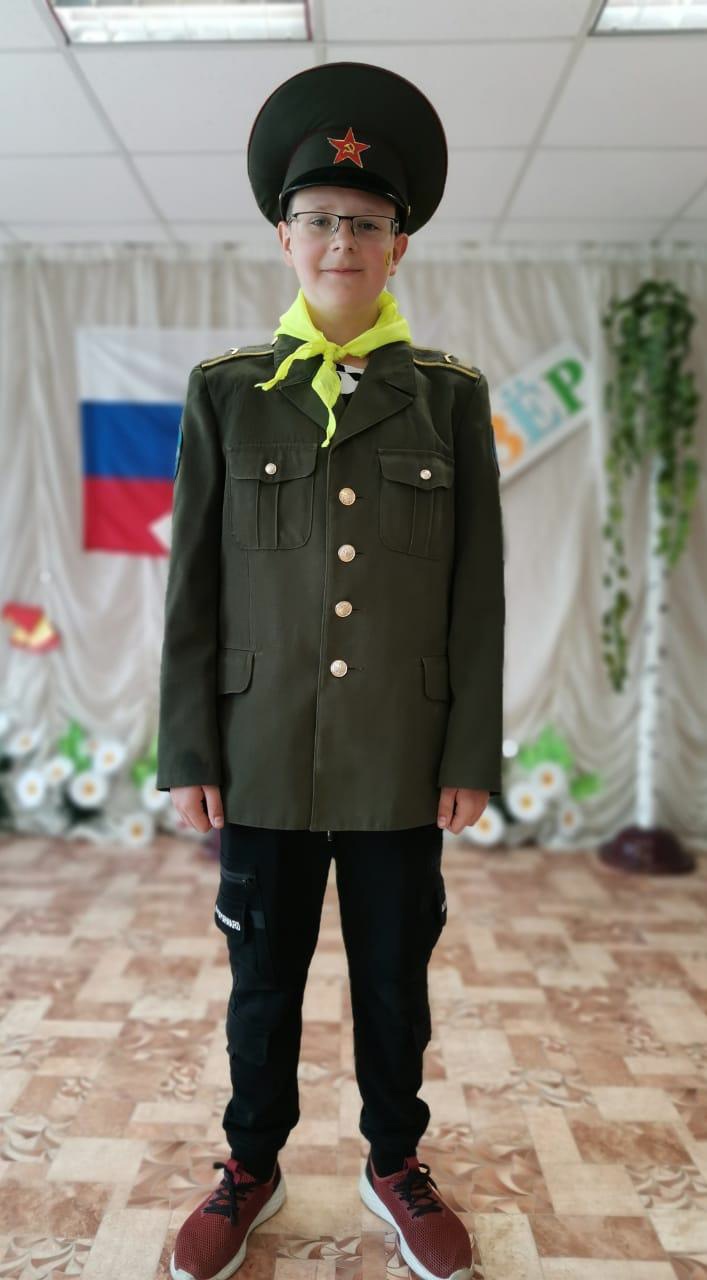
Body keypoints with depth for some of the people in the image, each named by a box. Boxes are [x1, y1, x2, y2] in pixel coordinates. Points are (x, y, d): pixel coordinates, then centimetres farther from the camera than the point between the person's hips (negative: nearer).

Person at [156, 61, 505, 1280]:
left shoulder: (452, 394, 2)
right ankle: (252, 1167, 39)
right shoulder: (225, 391, 2)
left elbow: (479, 592, 1)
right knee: (264, 977, 16)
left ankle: (395, 1165, 39)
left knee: (395, 979, 15)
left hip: (402, 763, 0)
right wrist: (189, 751, -2)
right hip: (264, 755, 0)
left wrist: (472, 754, -2)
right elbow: (192, 585, 1)